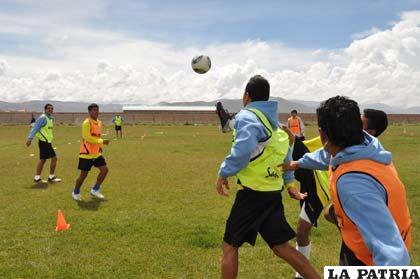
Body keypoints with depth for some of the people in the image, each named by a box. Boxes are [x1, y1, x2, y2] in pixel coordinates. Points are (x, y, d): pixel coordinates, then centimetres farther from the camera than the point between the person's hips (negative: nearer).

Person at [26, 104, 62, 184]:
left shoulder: (50, 118, 15)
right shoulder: (43, 118, -13)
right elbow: (35, 128, -18)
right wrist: (29, 139, -24)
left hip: (46, 142, 9)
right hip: (45, 142, -9)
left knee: (43, 159, 11)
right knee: (54, 158, -7)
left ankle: (37, 178, 17)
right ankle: (51, 177, 2)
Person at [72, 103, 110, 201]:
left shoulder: (99, 123, 10)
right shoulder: (86, 123, -16)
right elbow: (88, 138, -24)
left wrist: (100, 147, 11)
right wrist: (102, 141, -23)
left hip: (96, 153, 8)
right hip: (86, 154, -7)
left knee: (104, 169, 0)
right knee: (84, 174, 0)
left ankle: (95, 190, 14)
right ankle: (76, 192, 24)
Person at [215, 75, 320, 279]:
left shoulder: (247, 116, -10)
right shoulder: (273, 121, 16)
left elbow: (243, 150, -27)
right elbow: (286, 156, 23)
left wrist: (224, 173, -16)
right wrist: (288, 182, 32)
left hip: (253, 193, -8)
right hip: (273, 193, 8)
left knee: (229, 246, 8)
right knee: (282, 248, 14)